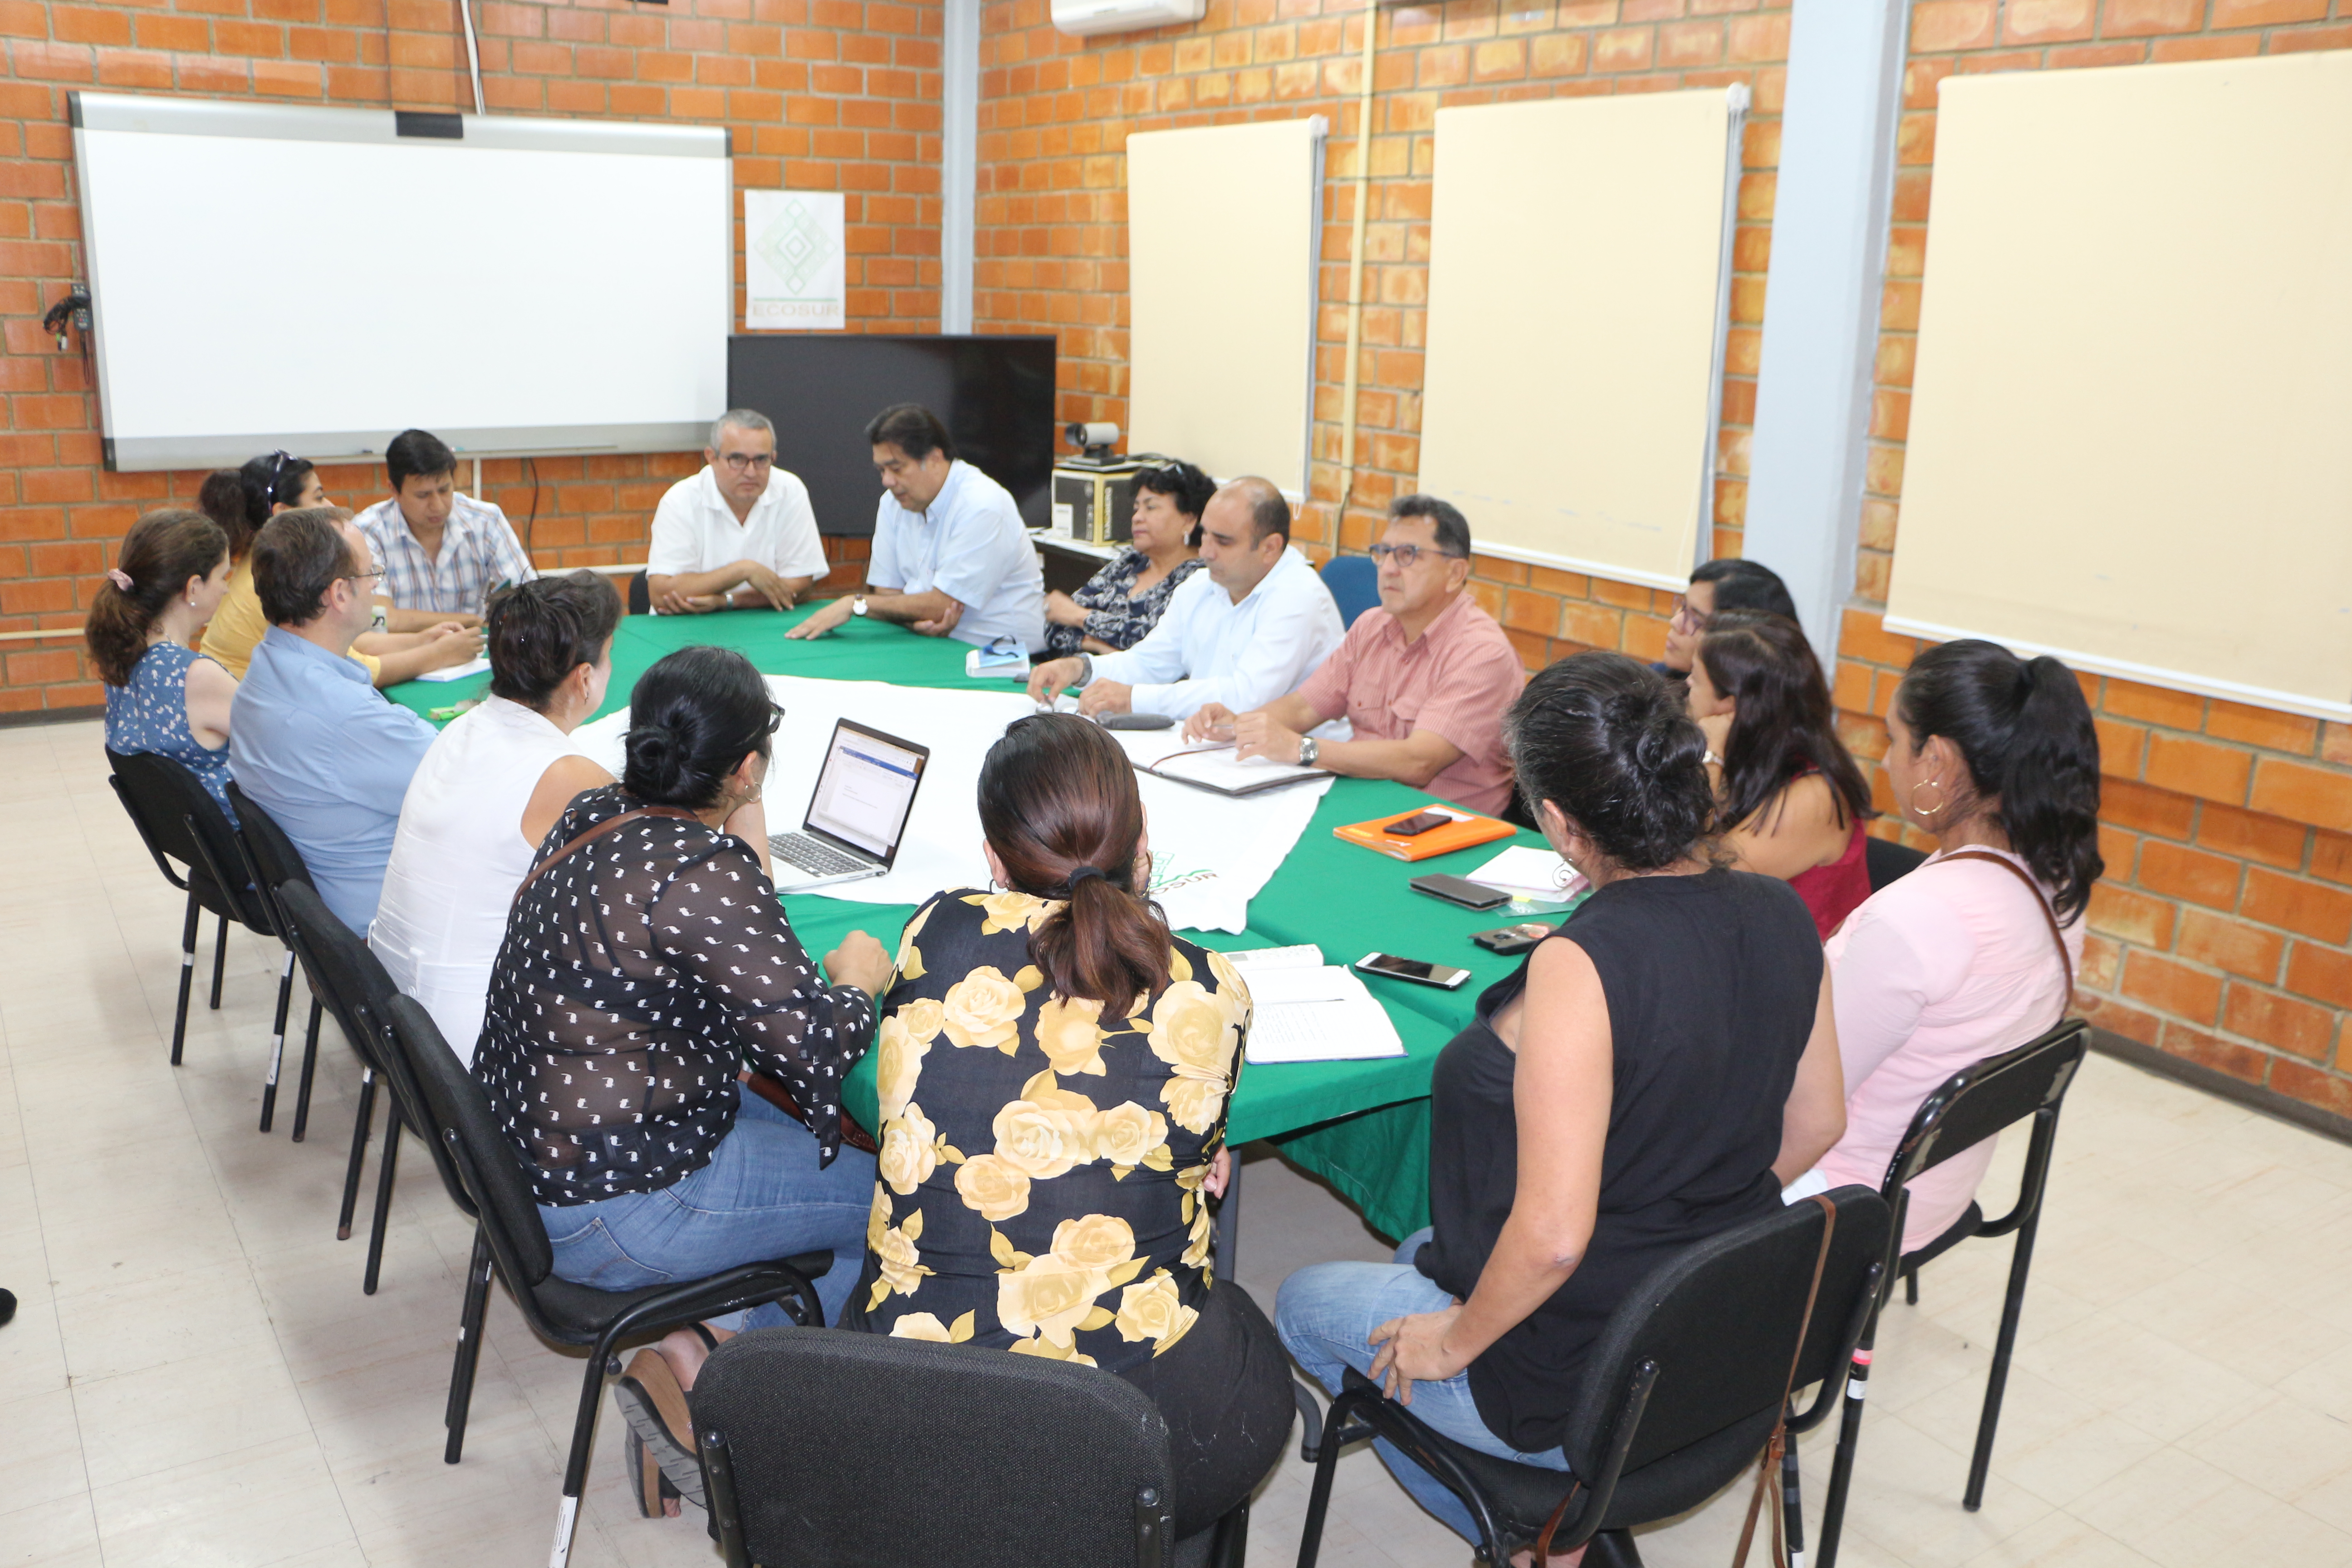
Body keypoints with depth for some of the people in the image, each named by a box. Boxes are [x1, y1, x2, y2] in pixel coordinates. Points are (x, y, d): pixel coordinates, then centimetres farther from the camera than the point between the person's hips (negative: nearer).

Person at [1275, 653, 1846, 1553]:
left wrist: (1455, 1339, -12)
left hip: (1583, 1396, -7)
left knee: (1304, 1303, 18)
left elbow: (1552, 1237, -30)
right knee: (1424, 1250, 31)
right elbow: (1814, 1124, 5)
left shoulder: (1581, 965, -31)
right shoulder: (1782, 916, -8)